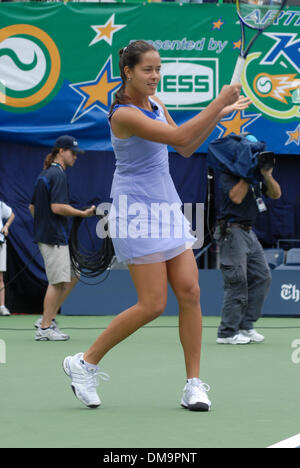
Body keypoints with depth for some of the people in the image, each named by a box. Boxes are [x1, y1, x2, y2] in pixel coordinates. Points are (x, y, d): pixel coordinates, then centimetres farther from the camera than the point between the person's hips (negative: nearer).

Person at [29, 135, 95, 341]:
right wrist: (83, 213, -17)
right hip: (55, 238, -10)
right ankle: (45, 328, -4)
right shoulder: (58, 175, -13)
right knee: (58, 282, -7)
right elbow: (57, 207, -23)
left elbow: (32, 206, 22)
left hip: (45, 234, 10)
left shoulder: (44, 175, 17)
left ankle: (47, 319, 14)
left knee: (72, 276, 14)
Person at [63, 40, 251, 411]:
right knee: (153, 305, -9)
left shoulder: (154, 102, 9)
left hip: (167, 207, 8)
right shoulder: (123, 114, -18)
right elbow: (179, 137, -25)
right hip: (136, 213, -8)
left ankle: (193, 385, 2)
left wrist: (218, 115, 3)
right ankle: (84, 363, 8)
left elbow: (185, 149, 14)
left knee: (190, 292, -2)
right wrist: (220, 102, -23)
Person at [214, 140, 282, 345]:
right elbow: (236, 197, -23)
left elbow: (276, 194, 9)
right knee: (237, 282, -11)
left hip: (249, 232, 9)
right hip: (232, 231, -9)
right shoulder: (227, 174, -8)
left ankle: (245, 326, 12)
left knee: (262, 277, 5)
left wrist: (267, 176, -8)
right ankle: (227, 333, -6)